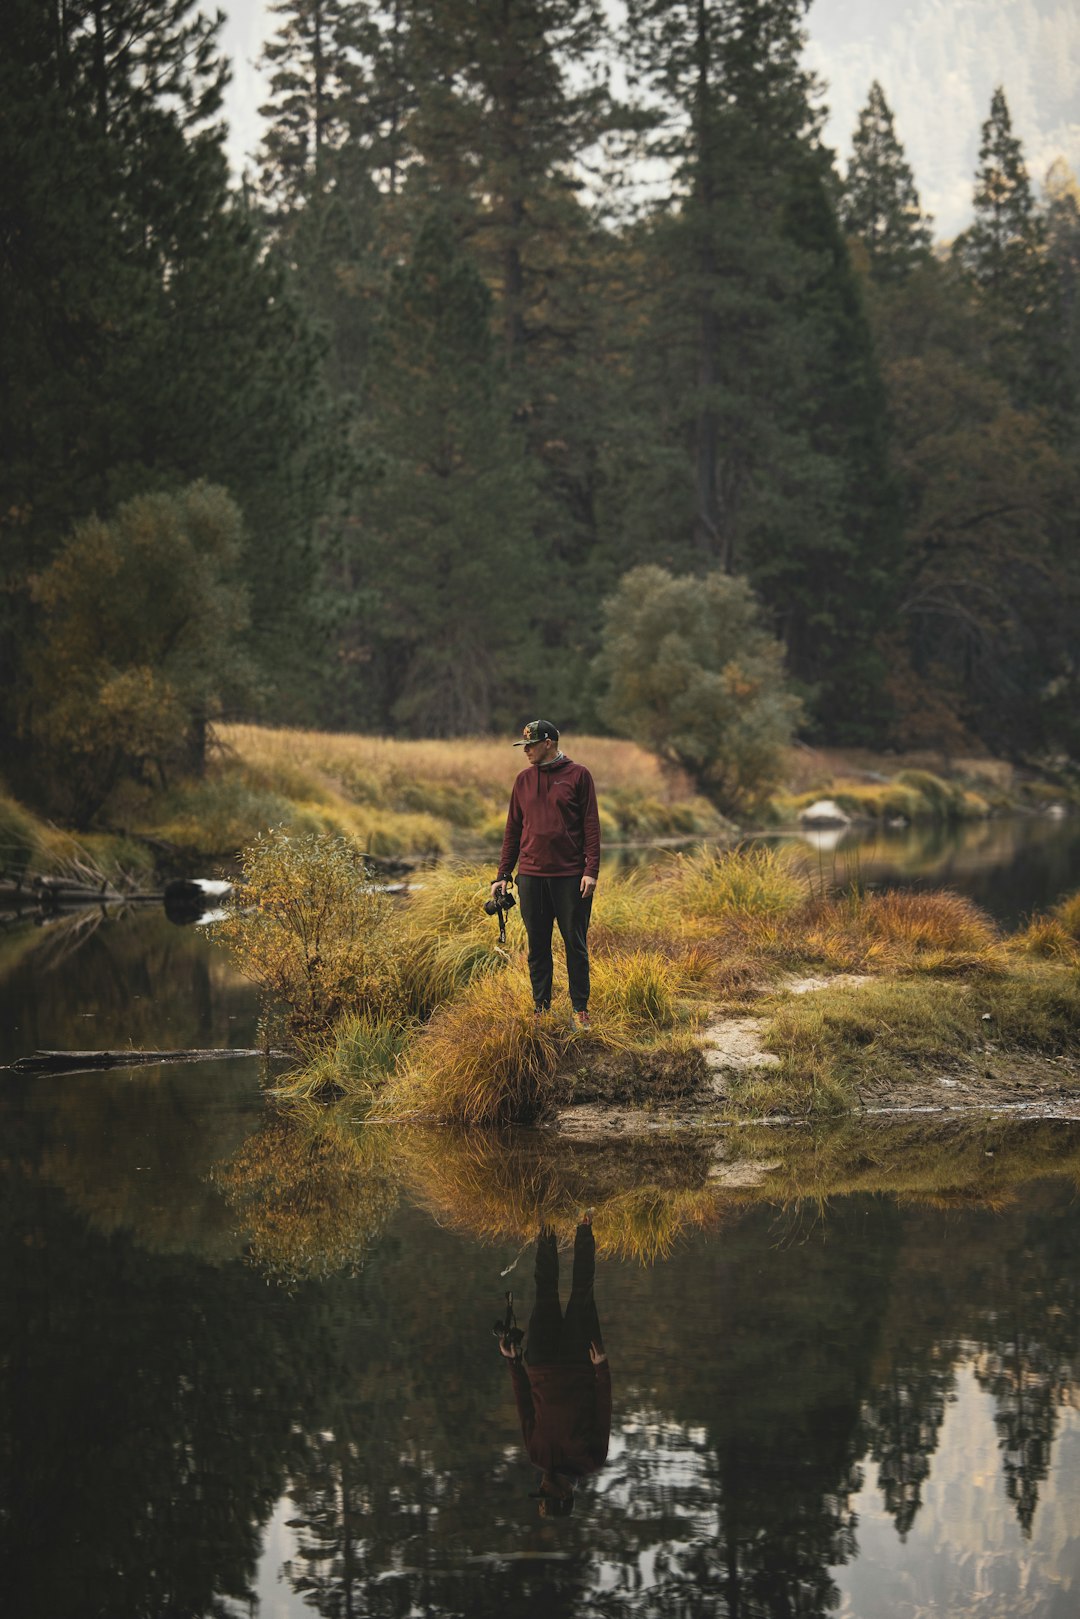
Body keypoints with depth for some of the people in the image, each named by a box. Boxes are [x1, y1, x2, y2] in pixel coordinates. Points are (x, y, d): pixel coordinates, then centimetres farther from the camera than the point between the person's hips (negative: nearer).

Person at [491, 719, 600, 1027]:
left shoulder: (578, 776, 0)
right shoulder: (524, 780, 11)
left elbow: (591, 825, -3)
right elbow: (513, 829, 14)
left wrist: (591, 871, -11)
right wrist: (503, 875, 9)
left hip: (570, 876, -3)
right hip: (531, 875, 4)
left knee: (575, 944, 3)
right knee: (537, 946, 7)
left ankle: (580, 1009, 11)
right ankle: (541, 1008, 15)